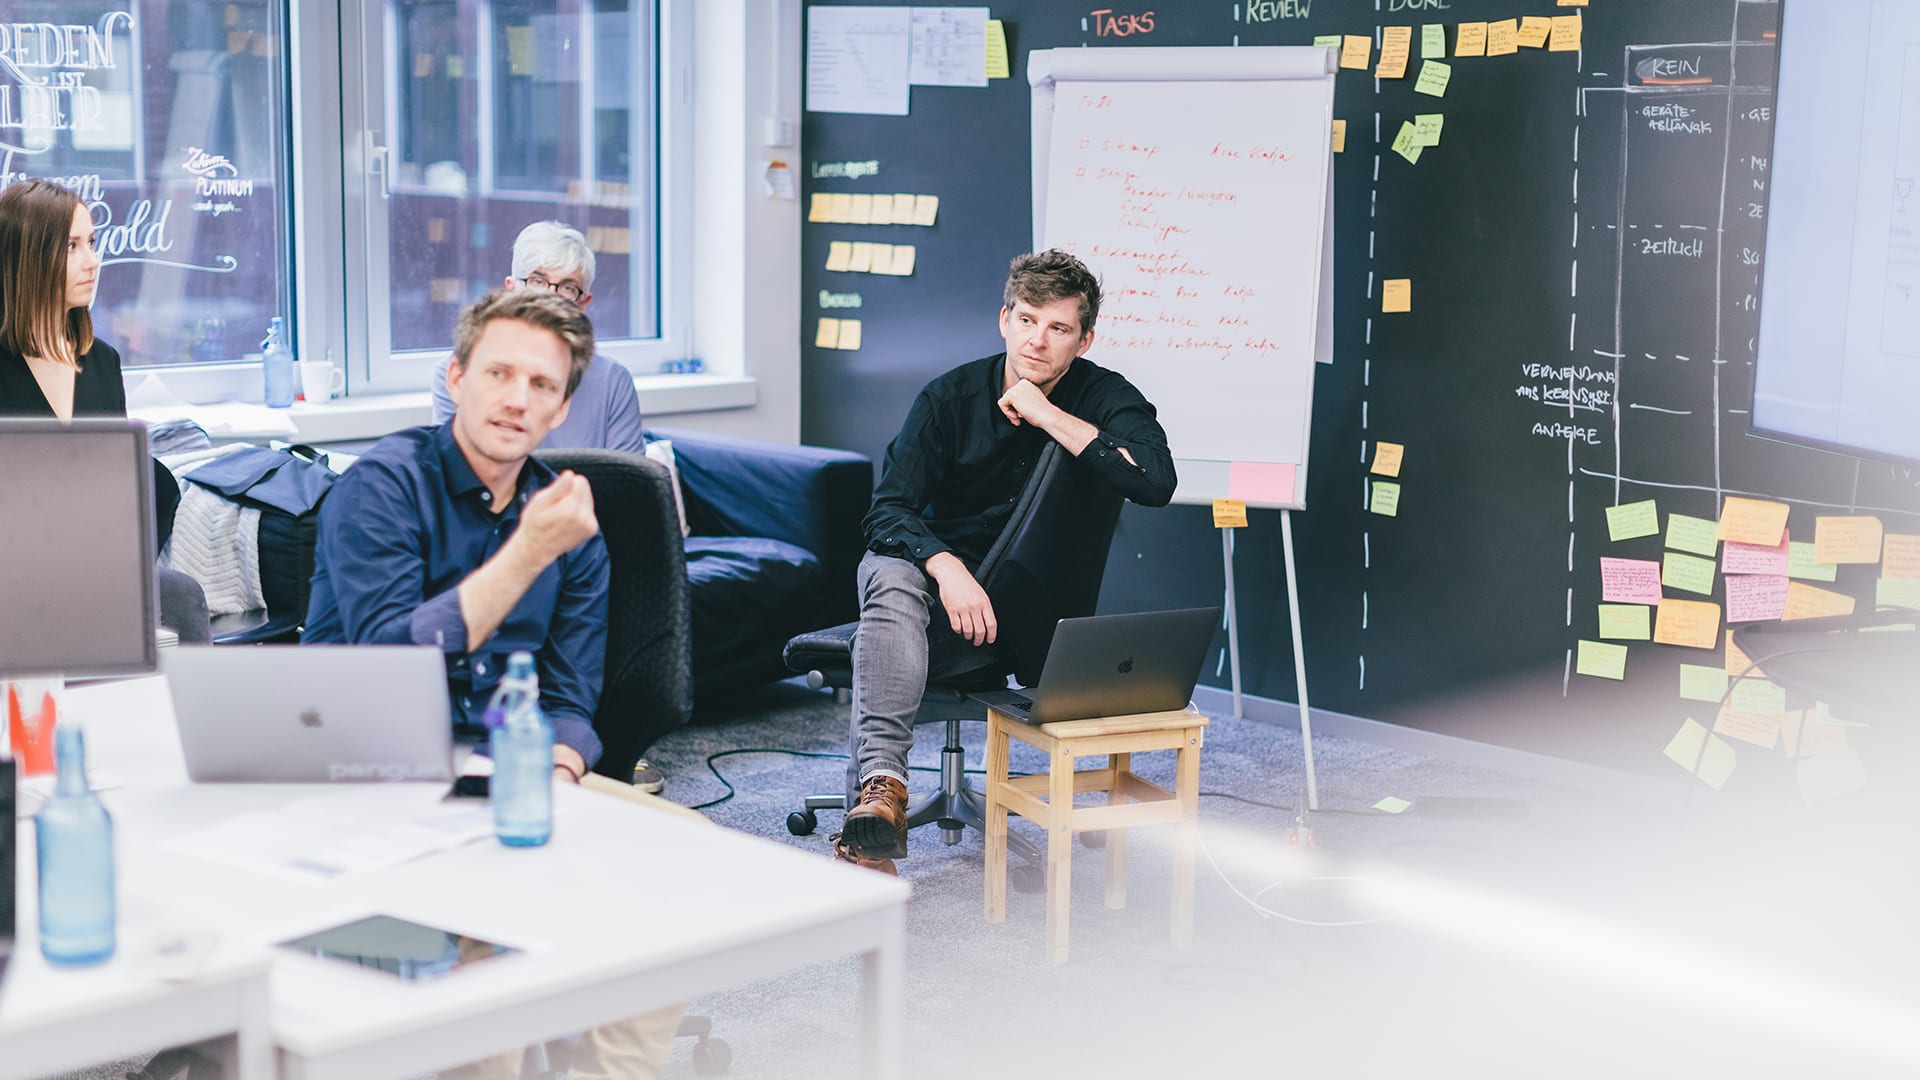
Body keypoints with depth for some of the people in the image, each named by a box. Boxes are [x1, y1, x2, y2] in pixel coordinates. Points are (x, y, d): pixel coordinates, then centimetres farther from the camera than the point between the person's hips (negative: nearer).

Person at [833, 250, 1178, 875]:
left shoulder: (1102, 396, -5)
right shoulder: (950, 397, -3)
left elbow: (1156, 481, -25)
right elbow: (888, 510, -11)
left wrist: (1049, 415, -24)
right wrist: (946, 568, -32)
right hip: (938, 574, 1)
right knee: (892, 578, -36)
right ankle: (882, 786, -50)